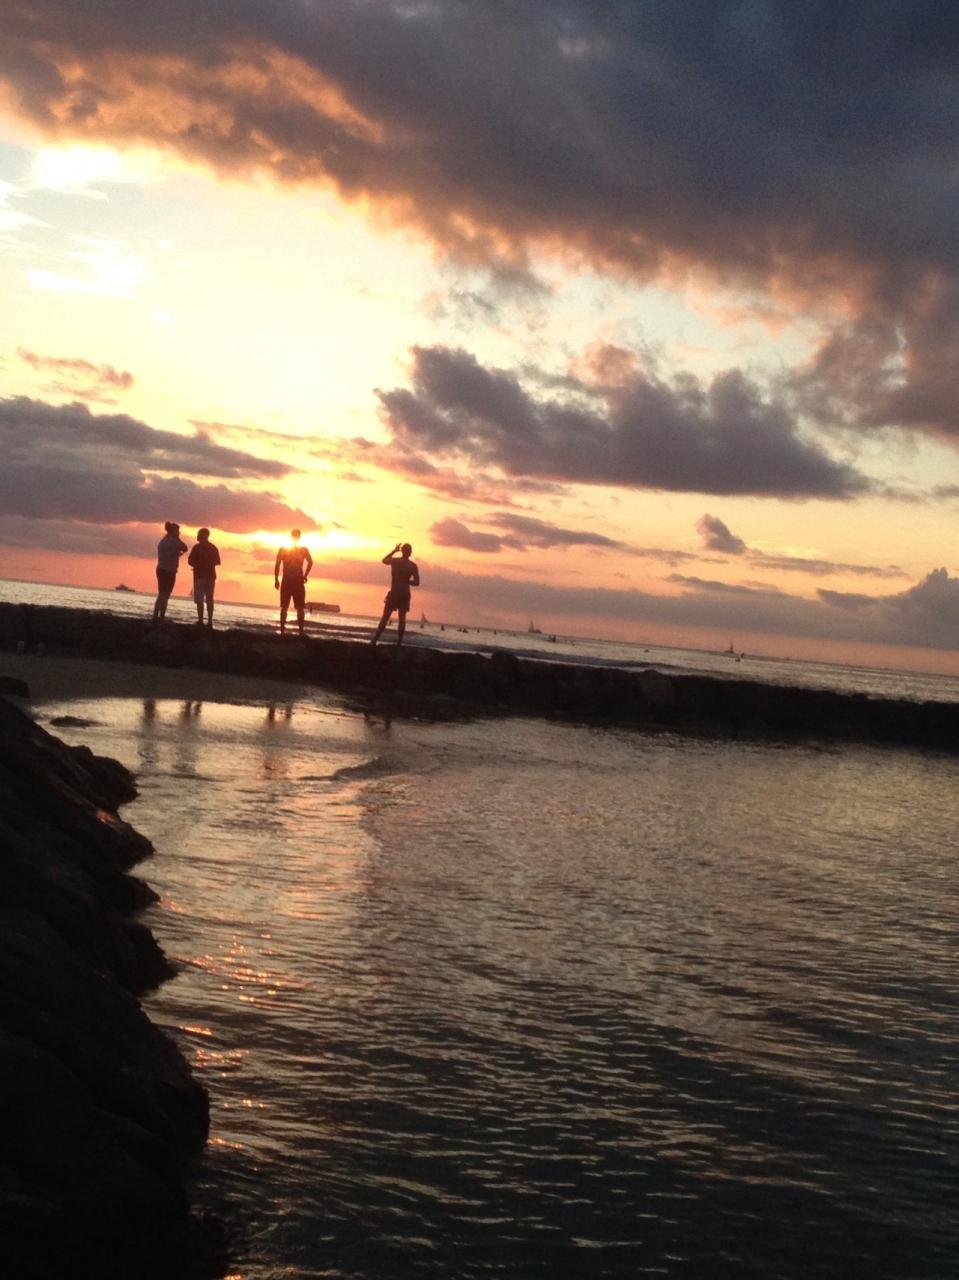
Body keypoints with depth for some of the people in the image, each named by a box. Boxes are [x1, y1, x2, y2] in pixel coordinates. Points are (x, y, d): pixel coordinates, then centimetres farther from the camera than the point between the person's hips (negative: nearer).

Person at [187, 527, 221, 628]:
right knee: (209, 600, 7)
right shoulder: (214, 548, 9)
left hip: (200, 575, -5)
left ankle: (200, 621, -13)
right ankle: (209, 621, 1)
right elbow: (217, 562, 16)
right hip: (211, 575, 5)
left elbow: (190, 561, -7)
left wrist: (198, 565, 12)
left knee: (199, 600, -5)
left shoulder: (197, 547, -7)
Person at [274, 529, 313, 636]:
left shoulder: (283, 549, 4)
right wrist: (305, 575, -3)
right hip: (298, 581, -1)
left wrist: (276, 580, -1)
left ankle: (282, 631, 1)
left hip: (286, 582, 1)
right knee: (300, 608, 3)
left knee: (284, 607, 6)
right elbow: (310, 562, -12)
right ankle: (301, 631, -5)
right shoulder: (303, 550, 2)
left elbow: (277, 565, -4)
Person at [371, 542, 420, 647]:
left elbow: (384, 560, 20)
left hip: (393, 593, 0)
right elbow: (416, 582, -7)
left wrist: (394, 550, 27)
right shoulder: (413, 566, -5)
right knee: (402, 619, 5)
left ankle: (374, 640, 1)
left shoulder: (394, 561, -3)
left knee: (385, 618, 5)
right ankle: (399, 643, 2)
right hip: (405, 595, 0)